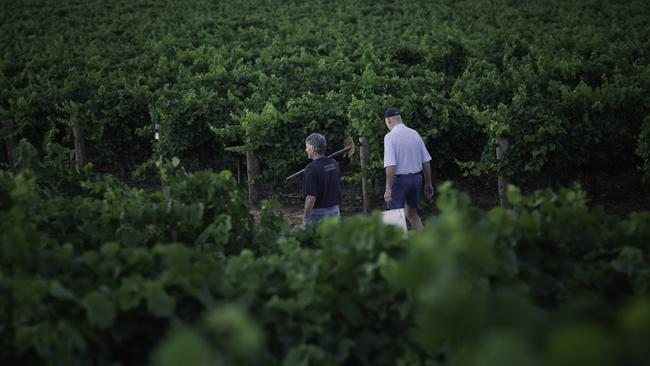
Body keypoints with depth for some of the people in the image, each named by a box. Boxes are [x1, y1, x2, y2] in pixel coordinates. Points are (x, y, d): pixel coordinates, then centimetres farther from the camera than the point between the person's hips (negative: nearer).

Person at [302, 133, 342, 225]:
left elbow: (311, 197, -21)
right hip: (335, 211, 7)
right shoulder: (334, 163, 5)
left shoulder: (311, 169, -19)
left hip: (318, 213, -7)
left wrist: (305, 219, -15)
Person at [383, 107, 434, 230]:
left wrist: (388, 189, -18)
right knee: (412, 213, 20)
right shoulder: (415, 134, 5)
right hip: (416, 178, 6)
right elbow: (426, 161, 8)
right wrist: (428, 183, 17)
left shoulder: (390, 137, -12)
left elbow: (390, 165, -20)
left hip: (399, 179, -6)